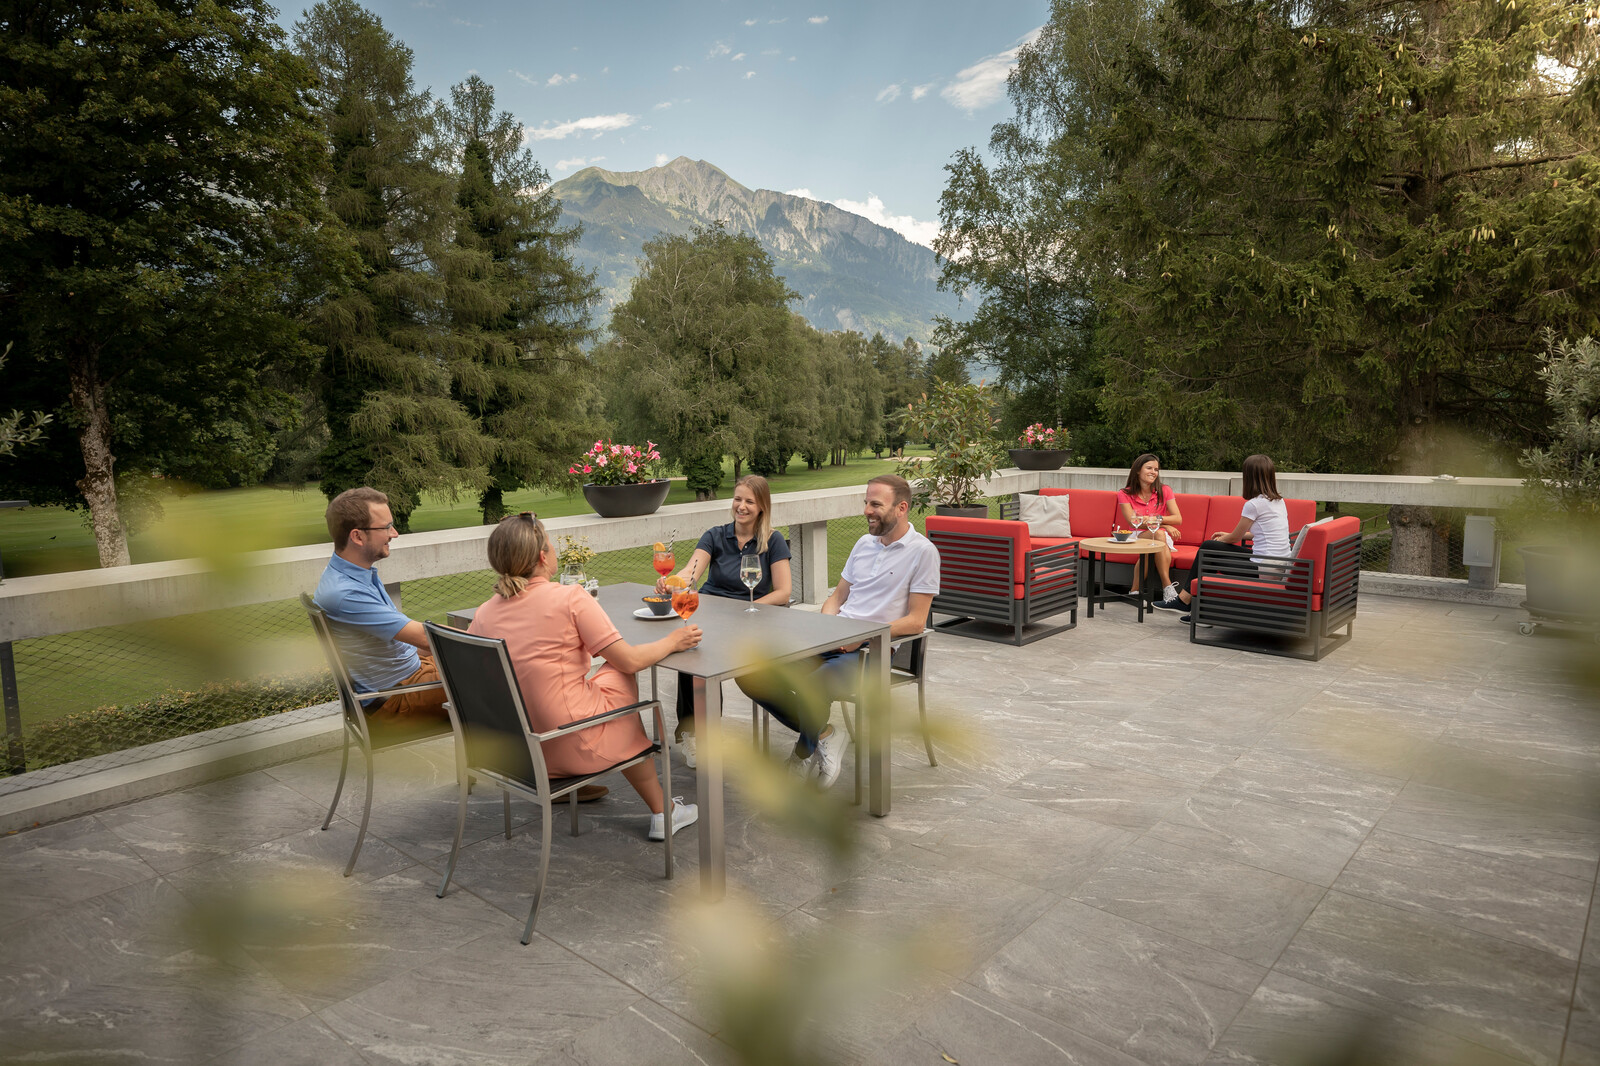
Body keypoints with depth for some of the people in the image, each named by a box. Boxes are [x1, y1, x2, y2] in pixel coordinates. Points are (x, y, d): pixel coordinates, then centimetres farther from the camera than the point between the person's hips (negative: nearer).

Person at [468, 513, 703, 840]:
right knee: (622, 678, 19)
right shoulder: (570, 598, -14)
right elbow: (630, 661, -12)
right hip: (571, 748, -6)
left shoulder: (484, 613, 1)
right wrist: (673, 641, 6)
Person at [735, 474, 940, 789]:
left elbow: (916, 621, -8)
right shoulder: (865, 543, 18)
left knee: (809, 688, -34)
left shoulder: (922, 551, -4)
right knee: (751, 674, -11)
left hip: (872, 650, -7)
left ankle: (806, 750, 0)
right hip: (834, 642, 7)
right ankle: (822, 735, 5)